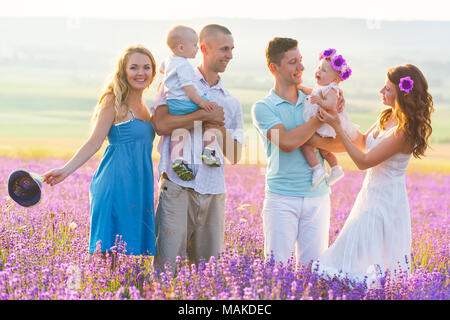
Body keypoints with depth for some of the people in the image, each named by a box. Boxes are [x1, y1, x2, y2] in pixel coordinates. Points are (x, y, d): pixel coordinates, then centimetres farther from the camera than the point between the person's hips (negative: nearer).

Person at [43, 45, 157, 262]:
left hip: (138, 187, 7)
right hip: (116, 185, -7)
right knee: (109, 252, -6)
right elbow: (94, 142, -9)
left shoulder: (142, 106, 16)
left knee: (135, 248, 5)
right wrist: (66, 170, -19)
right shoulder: (114, 101, -6)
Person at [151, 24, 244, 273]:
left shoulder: (231, 103, 19)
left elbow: (235, 156, 16)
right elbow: (161, 124, -11)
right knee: (168, 259, -9)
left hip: (213, 189, 5)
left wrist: (219, 126, 0)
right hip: (178, 185, -5)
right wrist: (205, 115, -9)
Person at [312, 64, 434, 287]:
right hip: (371, 195, 9)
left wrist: (337, 127, -21)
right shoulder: (387, 116, 5)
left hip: (386, 202, -9)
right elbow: (363, 140, 21)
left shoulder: (404, 131, -22)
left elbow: (364, 161, -21)